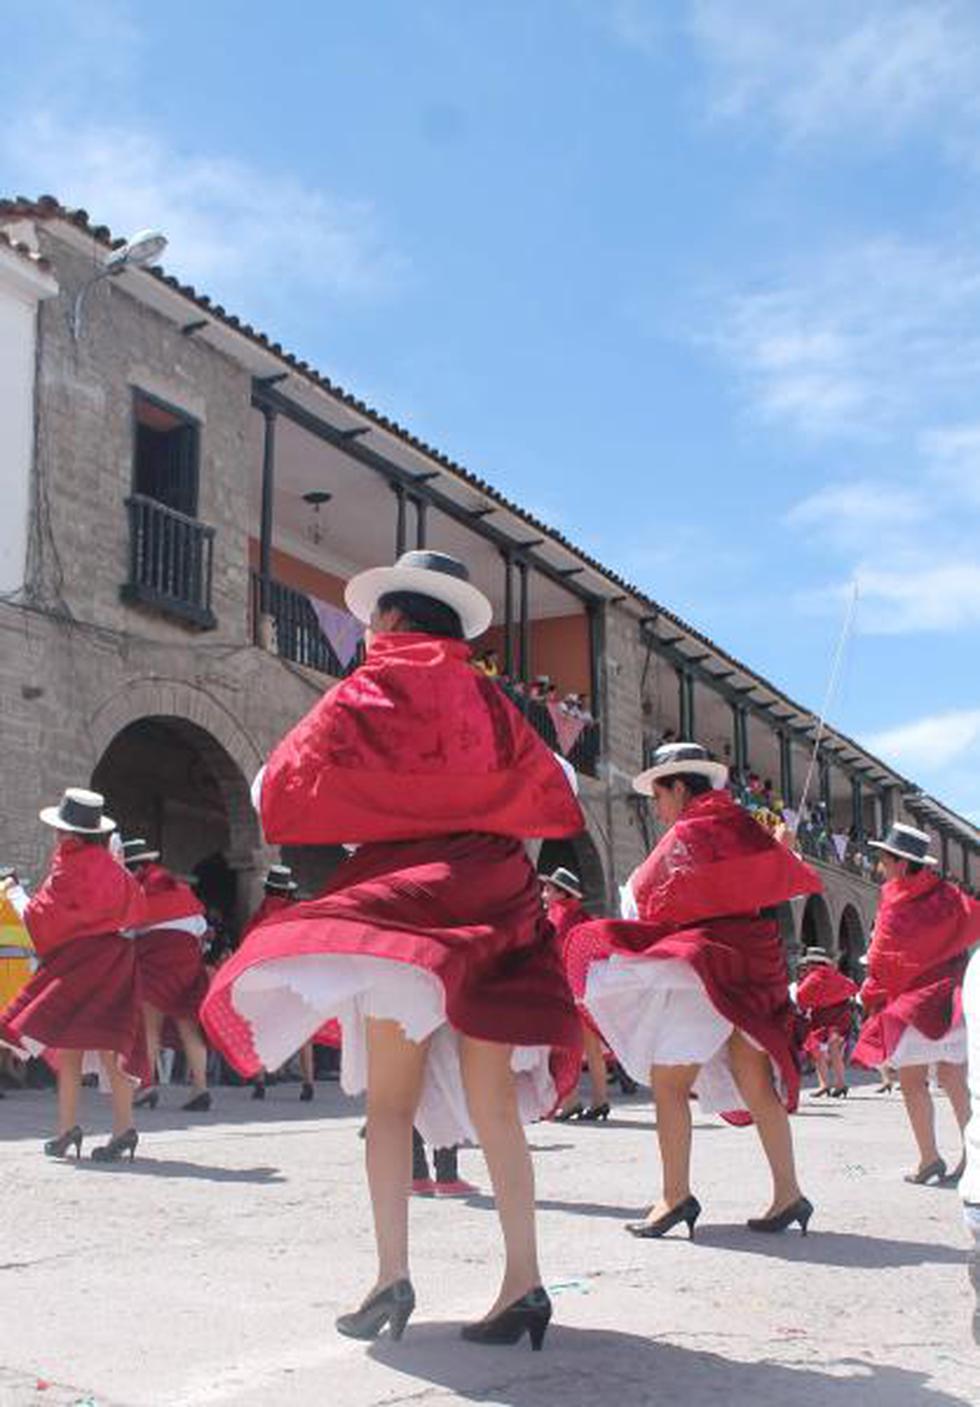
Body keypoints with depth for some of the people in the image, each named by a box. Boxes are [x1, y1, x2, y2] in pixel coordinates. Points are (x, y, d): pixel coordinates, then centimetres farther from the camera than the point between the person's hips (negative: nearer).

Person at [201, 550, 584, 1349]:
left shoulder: (364, 695, 2)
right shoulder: (488, 700, 10)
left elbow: (278, 792, 5)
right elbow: (553, 794, 18)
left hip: (397, 899, -3)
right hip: (493, 903, 4)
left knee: (390, 1099, 1)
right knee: (492, 1104, 5)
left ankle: (393, 1275, -9)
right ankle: (524, 1280, 2)